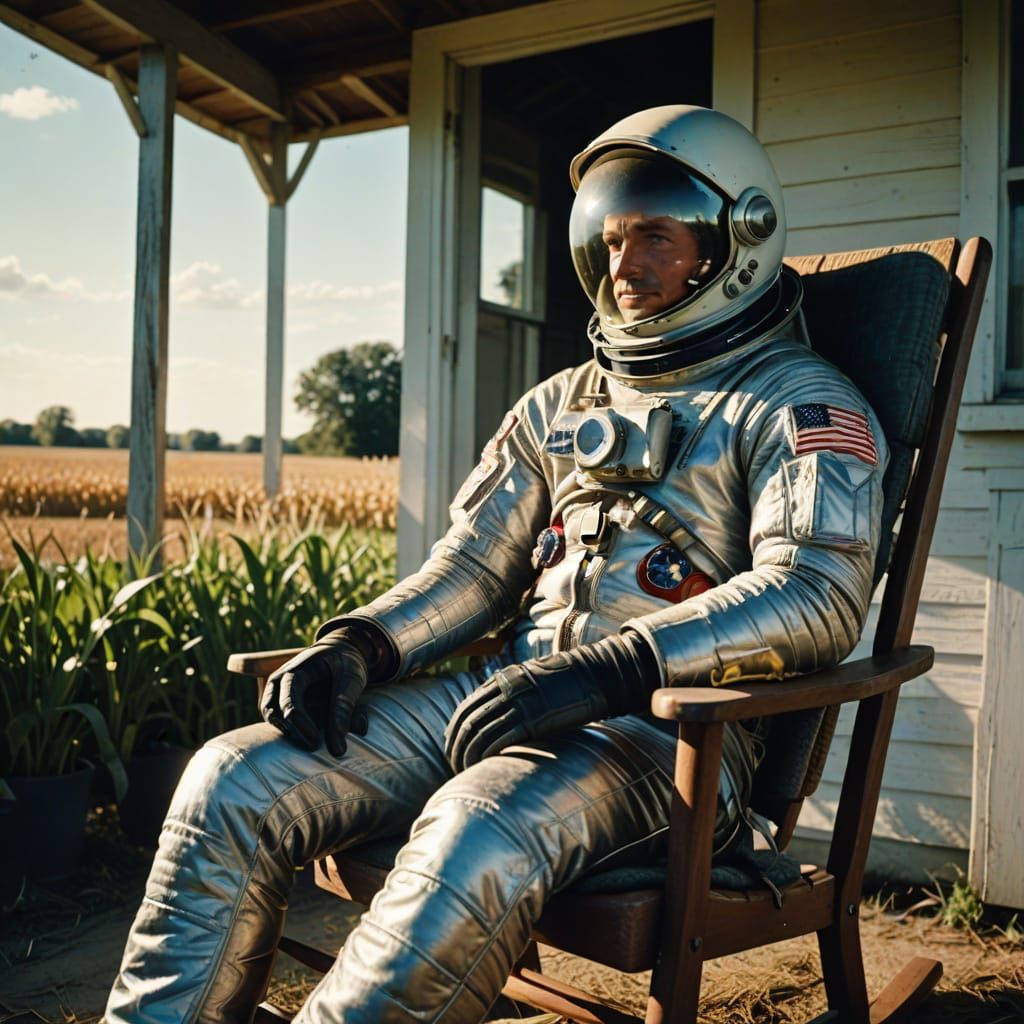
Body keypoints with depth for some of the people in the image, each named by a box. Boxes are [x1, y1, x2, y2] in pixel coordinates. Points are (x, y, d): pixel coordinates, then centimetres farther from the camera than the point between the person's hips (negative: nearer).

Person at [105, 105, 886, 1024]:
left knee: (475, 840, -38)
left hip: (671, 729, -6)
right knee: (235, 783, -11)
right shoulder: (563, 404, 21)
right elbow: (474, 567, 18)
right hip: (516, 697, 6)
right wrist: (361, 642, -2)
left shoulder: (800, 405, 0)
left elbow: (818, 594, -17)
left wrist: (610, 669, -29)